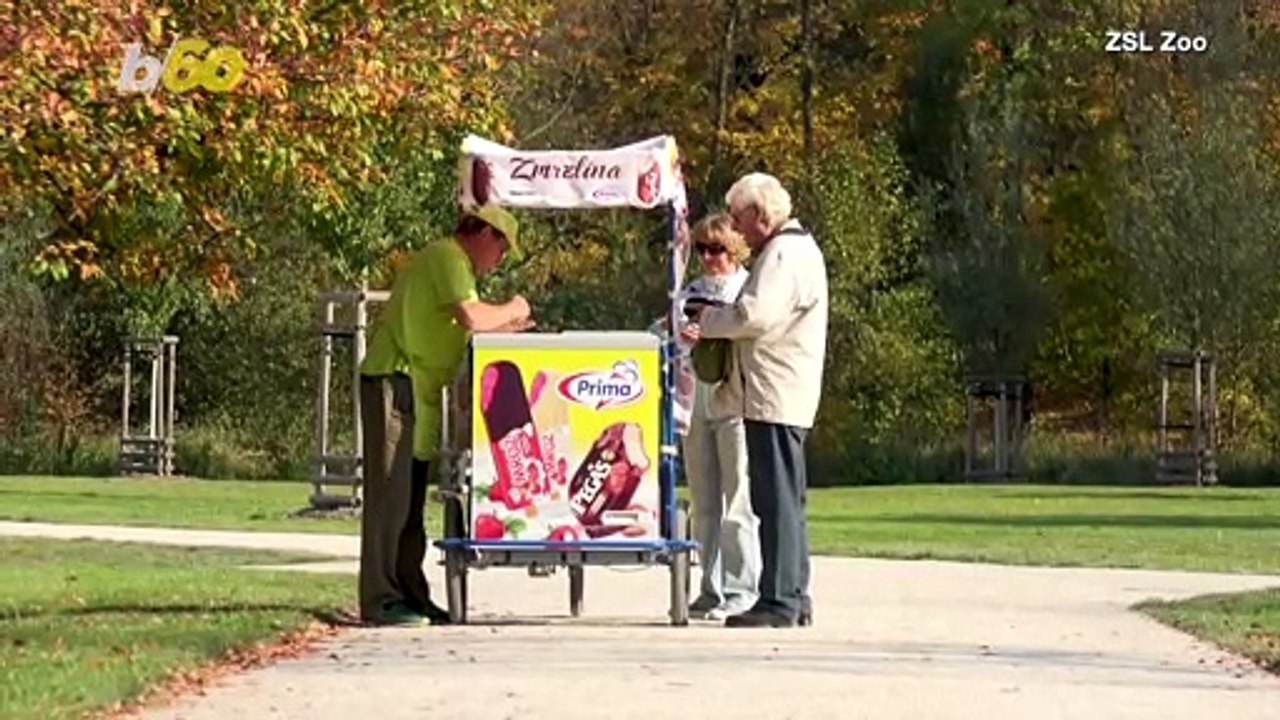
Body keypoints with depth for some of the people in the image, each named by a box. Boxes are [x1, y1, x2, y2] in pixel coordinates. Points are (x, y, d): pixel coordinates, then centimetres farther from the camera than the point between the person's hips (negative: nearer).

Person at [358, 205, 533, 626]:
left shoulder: (448, 262, 23)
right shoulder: (447, 259, -9)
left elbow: (455, 328, 22)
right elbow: (471, 316, -23)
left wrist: (503, 325, 16)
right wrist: (510, 311, -6)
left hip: (417, 386, 11)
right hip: (395, 380, -11)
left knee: (411, 497, 11)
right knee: (391, 492, -11)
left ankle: (410, 595, 14)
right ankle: (380, 599, -13)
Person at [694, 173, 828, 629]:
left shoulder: (785, 254, -13)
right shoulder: (792, 249, 21)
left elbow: (755, 315, -23)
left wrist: (706, 322, -8)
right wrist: (714, 323, 10)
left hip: (775, 398, -11)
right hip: (784, 398, 11)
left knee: (777, 498, -10)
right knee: (786, 499, 13)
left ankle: (780, 600, -11)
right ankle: (794, 597, 17)